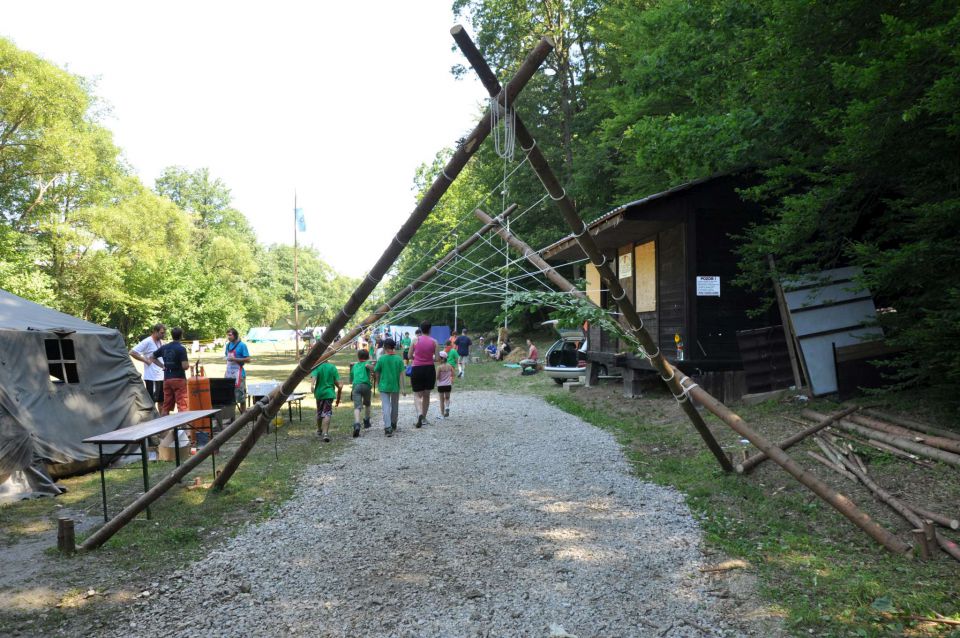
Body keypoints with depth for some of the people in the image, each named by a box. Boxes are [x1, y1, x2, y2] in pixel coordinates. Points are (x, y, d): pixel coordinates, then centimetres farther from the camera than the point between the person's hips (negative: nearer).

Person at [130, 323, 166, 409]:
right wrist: (146, 360, -15)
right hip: (152, 377, -8)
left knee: (162, 400, 14)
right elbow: (132, 352, -16)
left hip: (162, 376, 8)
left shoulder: (161, 342, 12)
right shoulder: (147, 342, -10)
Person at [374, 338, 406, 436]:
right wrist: (402, 388, -6)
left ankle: (388, 428, -15)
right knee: (395, 406, 18)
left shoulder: (381, 359, -7)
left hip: (384, 386, -2)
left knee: (386, 406, -3)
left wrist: (379, 383, 17)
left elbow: (377, 373, 0)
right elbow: (401, 374, -7)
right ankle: (393, 425, 34)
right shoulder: (399, 359, -4)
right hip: (395, 386, 2)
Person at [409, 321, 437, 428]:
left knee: (417, 395, 4)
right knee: (426, 395, 16)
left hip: (417, 369, -1)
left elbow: (410, 355, 2)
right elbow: (436, 358, -3)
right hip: (429, 369, 1)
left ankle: (419, 414, -21)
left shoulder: (415, 340, -3)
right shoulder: (434, 341, -3)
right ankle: (424, 418, 22)